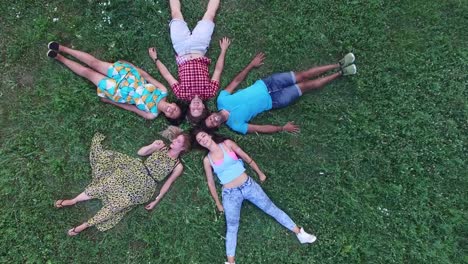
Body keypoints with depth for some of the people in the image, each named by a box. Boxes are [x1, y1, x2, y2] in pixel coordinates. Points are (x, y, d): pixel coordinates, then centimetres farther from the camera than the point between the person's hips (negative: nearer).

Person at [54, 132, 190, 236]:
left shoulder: (178, 166, -2)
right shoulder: (162, 147, 8)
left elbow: (168, 183, 2)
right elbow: (140, 152, 9)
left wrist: (156, 200, 0)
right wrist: (153, 146, -8)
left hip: (145, 184, -3)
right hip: (136, 171, 4)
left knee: (118, 203, -17)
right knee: (108, 183, -13)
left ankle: (85, 225, -5)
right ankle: (73, 201, 4)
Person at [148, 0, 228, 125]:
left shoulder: (182, 94, -27)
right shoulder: (209, 93, -25)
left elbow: (167, 75, -15)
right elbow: (218, 71, -13)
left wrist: (155, 59, -5)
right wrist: (223, 50, -6)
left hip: (183, 50, 0)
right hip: (199, 47, 0)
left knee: (176, 14, 9)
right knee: (210, 14, 7)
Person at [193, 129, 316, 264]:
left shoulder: (227, 144, -1)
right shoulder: (207, 160, 1)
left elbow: (246, 157, 6)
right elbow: (210, 182, 8)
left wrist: (260, 173, 11)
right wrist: (218, 203, 11)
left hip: (248, 185, 0)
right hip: (230, 194, 0)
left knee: (271, 208, 4)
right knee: (232, 228, -2)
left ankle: (299, 233, 15)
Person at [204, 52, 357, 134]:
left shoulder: (221, 99, -9)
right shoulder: (235, 125, -16)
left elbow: (237, 80, 1)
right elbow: (260, 129, -12)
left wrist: (252, 64, 4)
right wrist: (283, 128, -12)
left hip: (265, 84, 3)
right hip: (273, 101, -3)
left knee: (303, 75, -4)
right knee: (306, 86, -7)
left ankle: (339, 65, 15)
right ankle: (340, 73, 15)